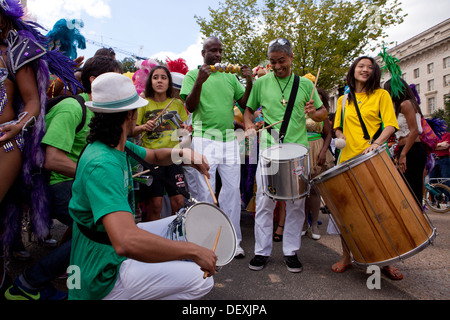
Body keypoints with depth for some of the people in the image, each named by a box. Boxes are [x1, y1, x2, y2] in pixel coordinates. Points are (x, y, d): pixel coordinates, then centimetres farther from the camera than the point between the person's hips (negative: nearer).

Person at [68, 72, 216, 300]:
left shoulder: (119, 146, -1)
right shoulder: (102, 165, -31)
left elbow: (154, 157, 15)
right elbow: (126, 242, -44)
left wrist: (182, 154, -9)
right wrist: (194, 251, -34)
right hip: (104, 273, -9)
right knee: (202, 279, -14)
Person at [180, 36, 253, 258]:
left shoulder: (230, 76, 17)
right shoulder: (193, 75, 6)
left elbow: (244, 103, 13)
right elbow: (190, 107, -5)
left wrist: (250, 81, -2)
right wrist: (199, 81, -18)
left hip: (229, 139, 4)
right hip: (205, 138, -4)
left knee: (232, 190, 5)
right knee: (205, 192, 0)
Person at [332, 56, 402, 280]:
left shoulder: (381, 95, 7)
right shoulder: (343, 100, 17)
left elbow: (390, 125, -3)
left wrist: (376, 143, -21)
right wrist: (341, 137, 0)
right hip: (348, 159, 3)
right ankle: (346, 258, 15)